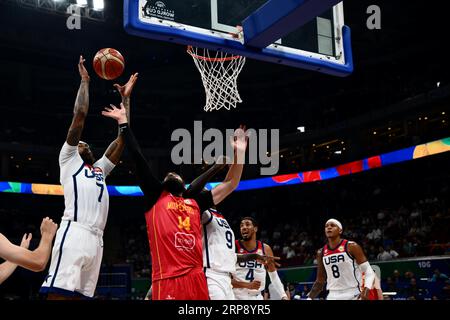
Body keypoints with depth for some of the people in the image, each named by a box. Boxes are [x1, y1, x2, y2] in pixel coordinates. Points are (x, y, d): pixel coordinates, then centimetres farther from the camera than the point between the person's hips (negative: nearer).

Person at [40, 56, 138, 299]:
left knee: (79, 295, 2)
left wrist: (125, 97, 30)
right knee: (58, 294, -14)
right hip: (74, 234, -6)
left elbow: (123, 136, 29)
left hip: (96, 240, 6)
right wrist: (85, 80, 16)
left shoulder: (100, 169, 33)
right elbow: (80, 116, 8)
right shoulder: (68, 160, 17)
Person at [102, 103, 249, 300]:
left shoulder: (196, 201, 23)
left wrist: (239, 151, 19)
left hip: (196, 278, 4)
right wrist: (123, 121, 10)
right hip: (167, 280, -4)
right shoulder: (156, 196, 14)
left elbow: (230, 184, 26)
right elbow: (138, 158, 10)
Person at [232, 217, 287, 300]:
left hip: (256, 297, 4)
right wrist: (247, 285, -22)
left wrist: (284, 296, -1)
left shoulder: (265, 249, 2)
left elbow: (274, 277, 10)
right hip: (237, 296, -3)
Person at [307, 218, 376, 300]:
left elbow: (368, 271, -7)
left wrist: (366, 289, -25)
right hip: (332, 296, 5)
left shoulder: (351, 247, -7)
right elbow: (320, 281, 14)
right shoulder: (321, 253, 8)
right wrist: (309, 298, 3)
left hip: (353, 295, -4)